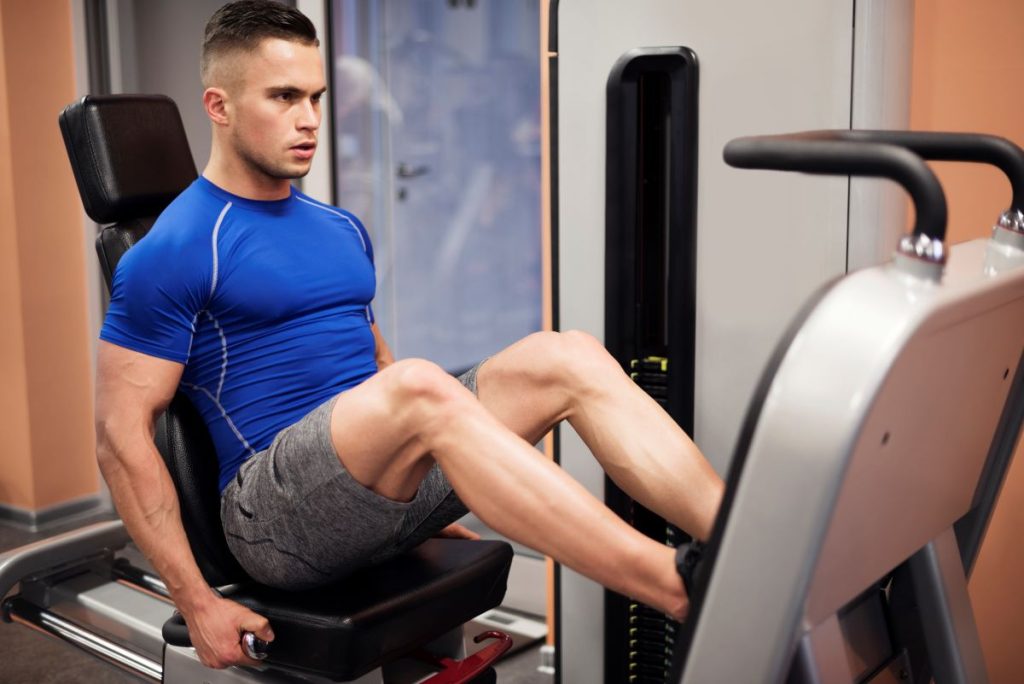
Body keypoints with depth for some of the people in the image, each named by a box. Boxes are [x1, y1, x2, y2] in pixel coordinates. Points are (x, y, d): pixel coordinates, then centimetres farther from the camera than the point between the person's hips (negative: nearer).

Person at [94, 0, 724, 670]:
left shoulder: (341, 230, 17)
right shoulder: (173, 254, -6)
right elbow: (122, 436, -8)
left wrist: (431, 503, 22)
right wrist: (198, 603, -12)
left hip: (383, 485, 7)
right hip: (277, 512, -7)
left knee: (569, 358, -13)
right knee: (420, 387, -37)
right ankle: (688, 591, -41)